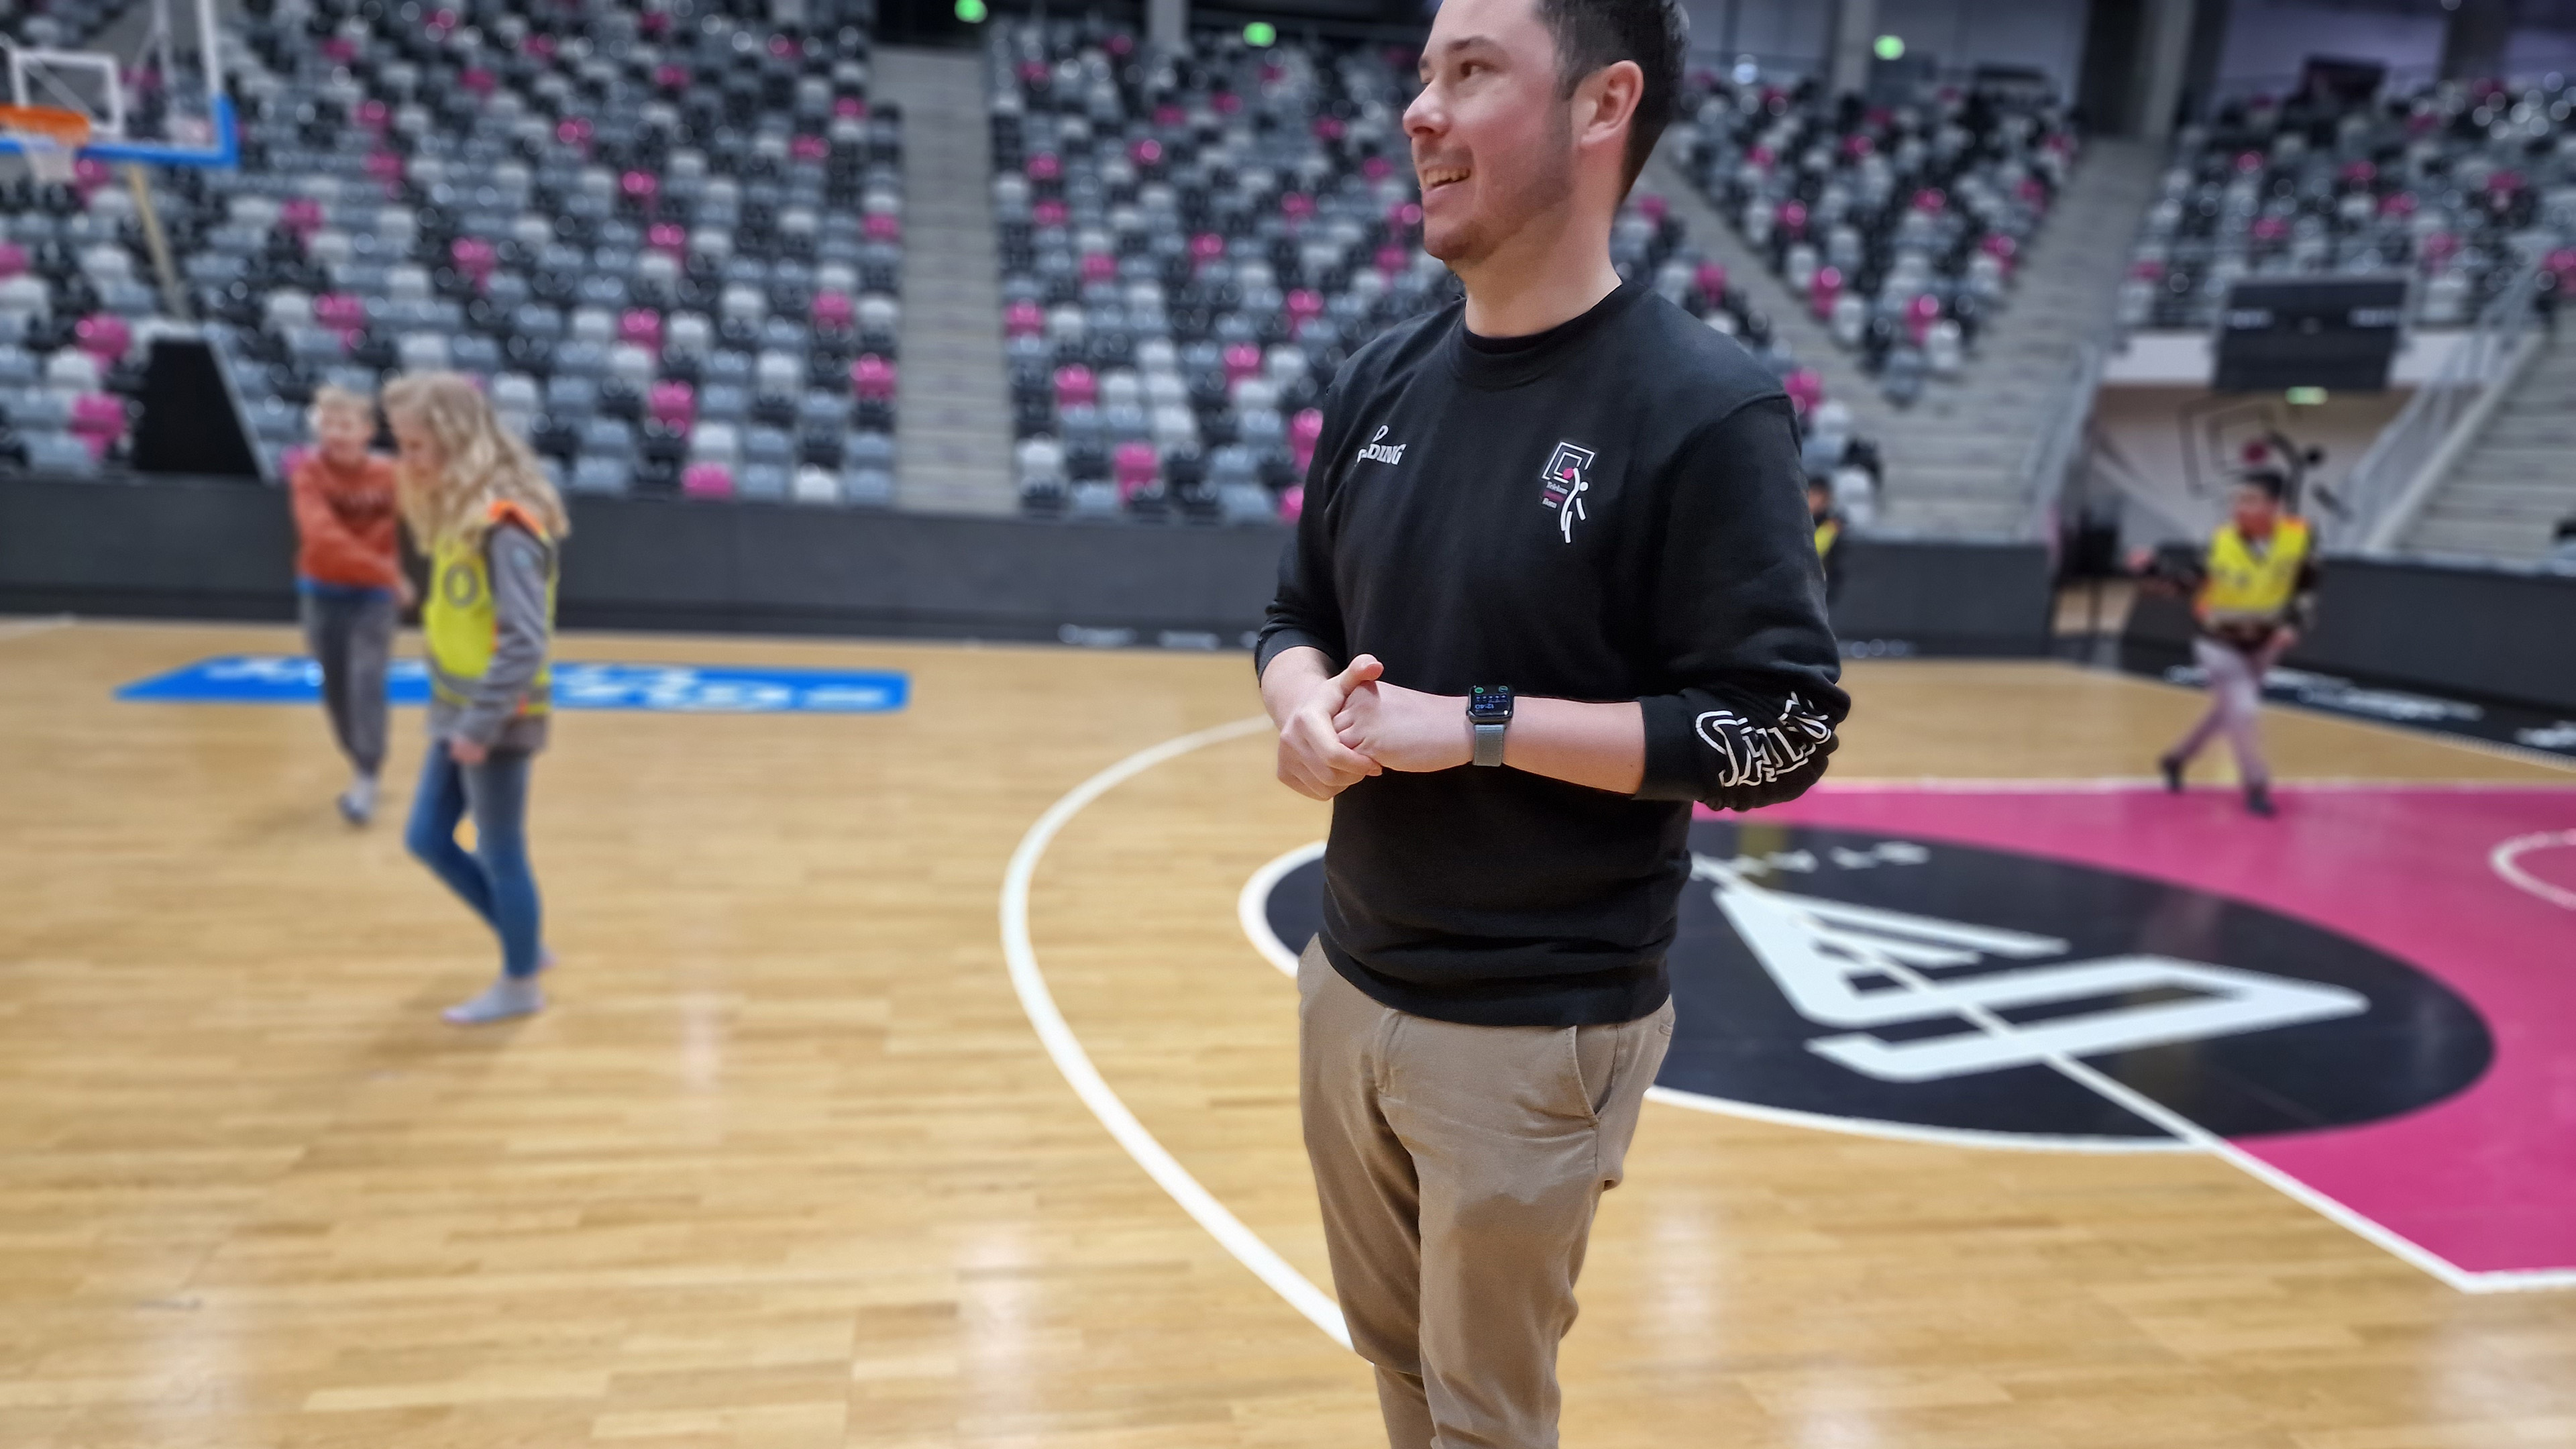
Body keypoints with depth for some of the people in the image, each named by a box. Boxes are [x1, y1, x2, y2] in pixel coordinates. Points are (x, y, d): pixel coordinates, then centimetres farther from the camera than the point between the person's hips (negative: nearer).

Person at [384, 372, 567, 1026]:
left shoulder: (505, 526, -21)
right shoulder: (459, 514, 8)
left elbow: (526, 641, -25)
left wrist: (481, 725, -22)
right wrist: (456, 716, 10)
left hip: (497, 720, -9)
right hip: (457, 715, 9)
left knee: (500, 854, 5)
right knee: (427, 838, 16)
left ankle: (520, 985, 23)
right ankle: (528, 945, 30)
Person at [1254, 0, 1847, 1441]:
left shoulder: (1707, 407, -15)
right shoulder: (1382, 379, 4)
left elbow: (1782, 728, -17)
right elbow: (1297, 617, 13)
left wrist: (1475, 725, -21)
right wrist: (1307, 705, -10)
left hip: (1537, 1033, -5)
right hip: (1348, 983, 6)